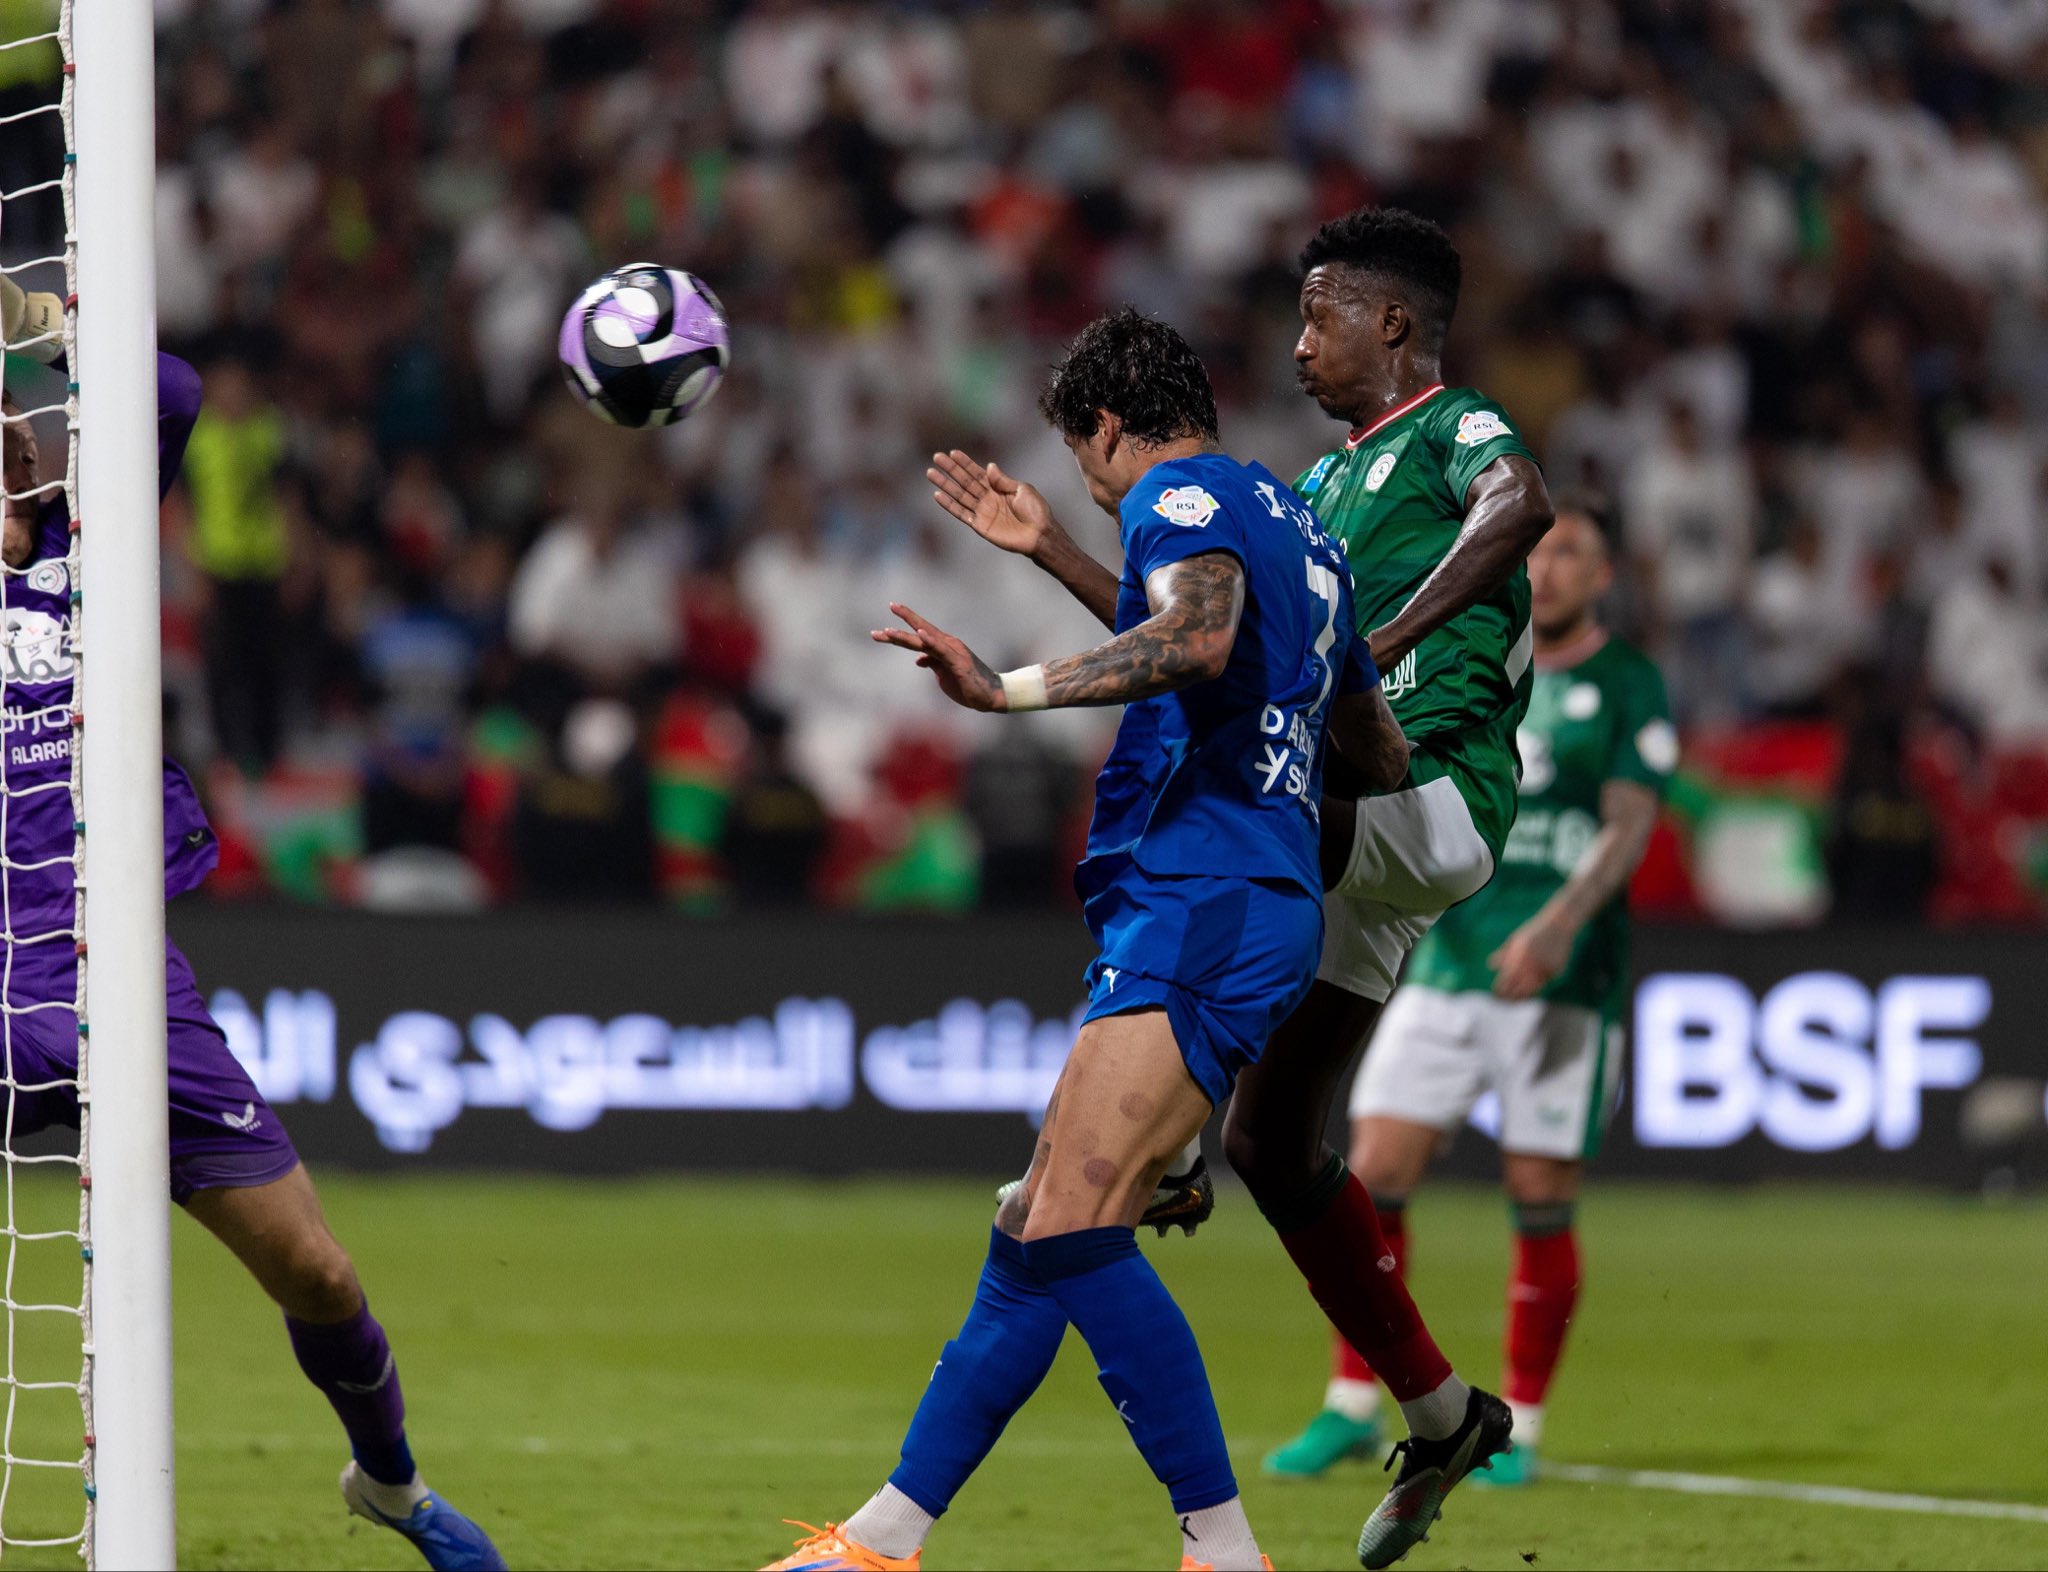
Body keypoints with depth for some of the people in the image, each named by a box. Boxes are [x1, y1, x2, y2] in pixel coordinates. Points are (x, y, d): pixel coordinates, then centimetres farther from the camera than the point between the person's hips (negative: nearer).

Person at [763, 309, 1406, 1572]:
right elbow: (1383, 756, 36)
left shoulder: (1183, 493, -2)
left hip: (1203, 906, -10)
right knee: (1037, 1236, 10)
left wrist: (1012, 691, -29)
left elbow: (1199, 636, -26)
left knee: (1074, 1229, -20)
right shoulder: (1296, 525, 26)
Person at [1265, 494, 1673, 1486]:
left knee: (1541, 1202, -2)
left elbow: (1629, 824, -10)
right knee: (1373, 1177, -4)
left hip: (1559, 983, -4)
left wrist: (1561, 921, -25)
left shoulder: (1627, 687, 0)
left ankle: (1516, 1430, 10)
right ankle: (1352, 1408, 6)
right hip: (1445, 964, 4)